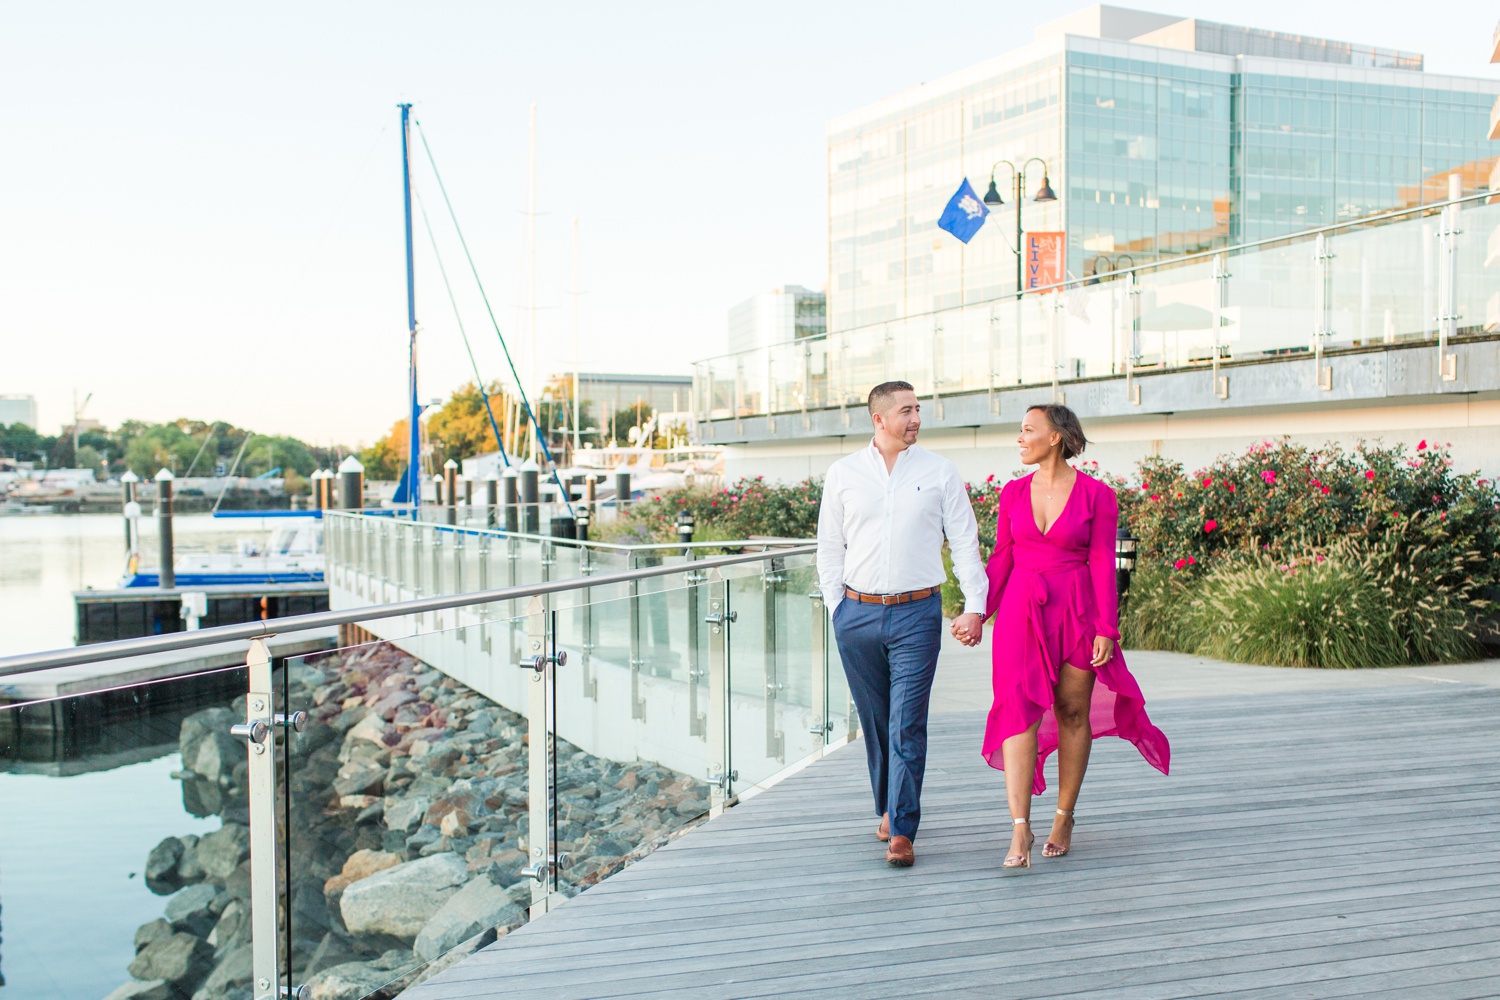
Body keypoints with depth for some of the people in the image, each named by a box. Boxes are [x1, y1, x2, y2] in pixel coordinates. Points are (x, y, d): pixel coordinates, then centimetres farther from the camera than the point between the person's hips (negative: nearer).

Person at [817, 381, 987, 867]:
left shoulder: (940, 472, 4)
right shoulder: (842, 474, 6)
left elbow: (965, 543, 5)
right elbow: (830, 548, 11)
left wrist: (975, 606, -3)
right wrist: (836, 608, 5)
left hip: (917, 613, -2)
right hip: (858, 613, 2)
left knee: (907, 725, -7)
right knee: (875, 721, 12)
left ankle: (902, 832, -4)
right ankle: (887, 807, 31)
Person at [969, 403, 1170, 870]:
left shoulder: (1097, 495, -3)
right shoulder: (1013, 492, 7)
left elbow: (1102, 565, -4)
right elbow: (1001, 559, 10)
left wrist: (1106, 629, -7)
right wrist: (979, 613, 5)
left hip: (1077, 612, -2)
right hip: (1022, 612, 2)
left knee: (1073, 713, 6)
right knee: (1018, 709, -10)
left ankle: (1064, 817, 21)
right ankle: (1020, 827, -11)